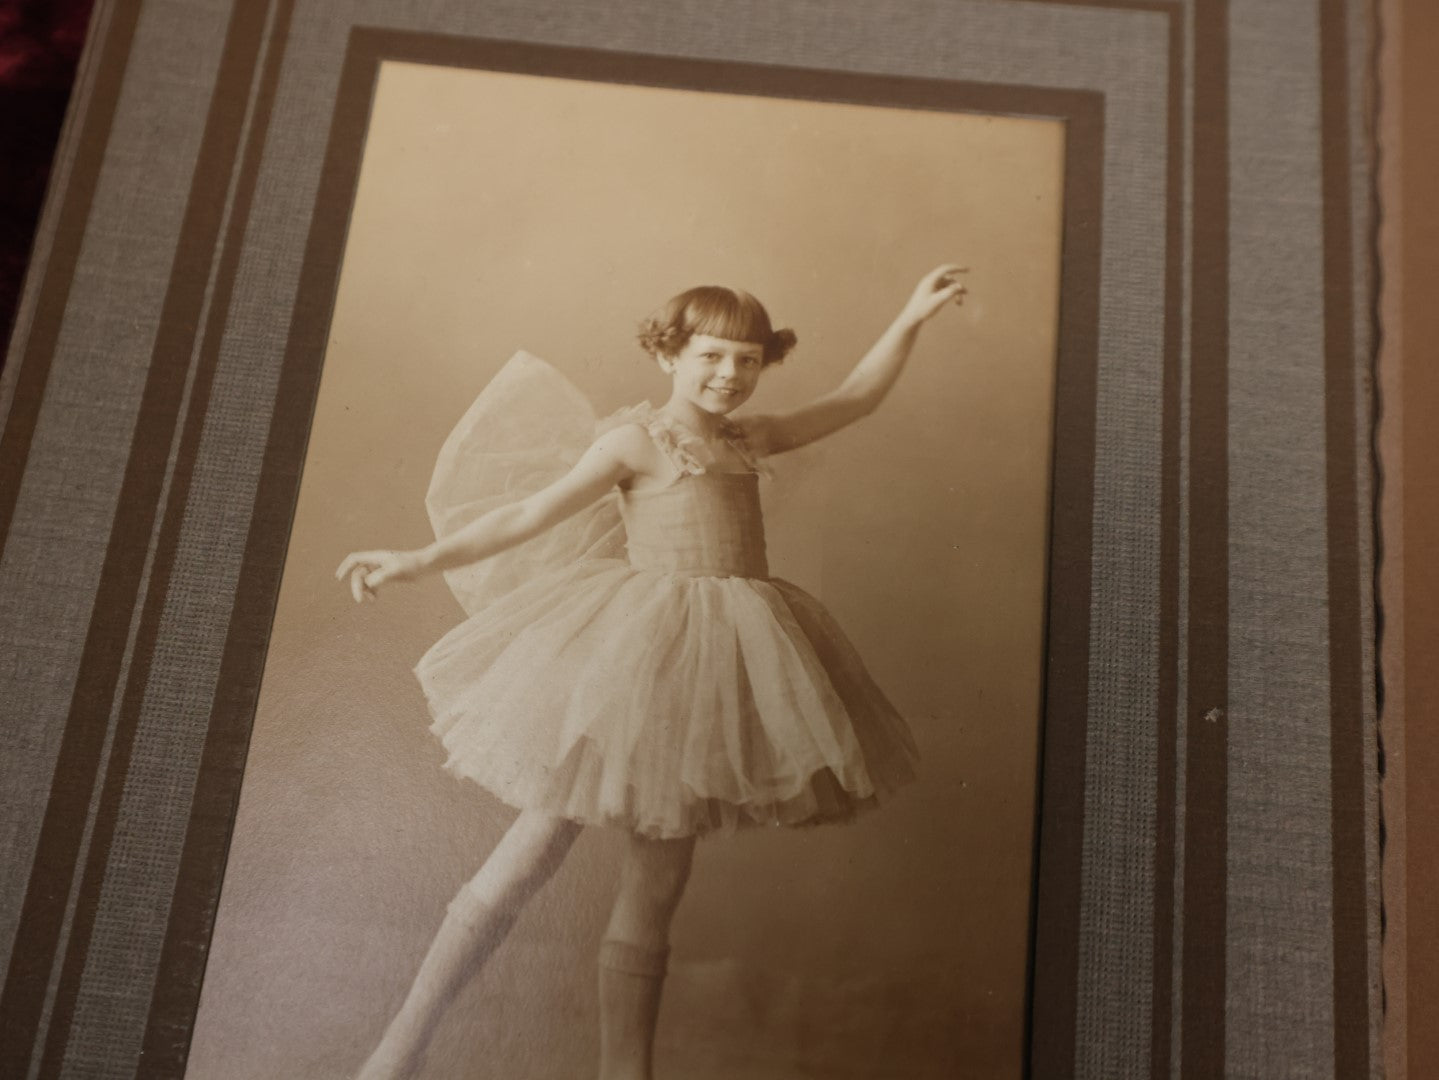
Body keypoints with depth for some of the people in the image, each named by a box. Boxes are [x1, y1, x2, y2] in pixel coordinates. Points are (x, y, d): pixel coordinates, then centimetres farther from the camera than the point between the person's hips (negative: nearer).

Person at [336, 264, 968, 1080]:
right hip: (639, 654, -6)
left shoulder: (751, 440, 15)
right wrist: (419, 562, -12)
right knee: (541, 844, -6)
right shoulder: (638, 440, -2)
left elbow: (856, 400, 24)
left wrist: (913, 319, 19)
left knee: (660, 881, 9)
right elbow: (529, 518, -5)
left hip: (721, 664, 6)